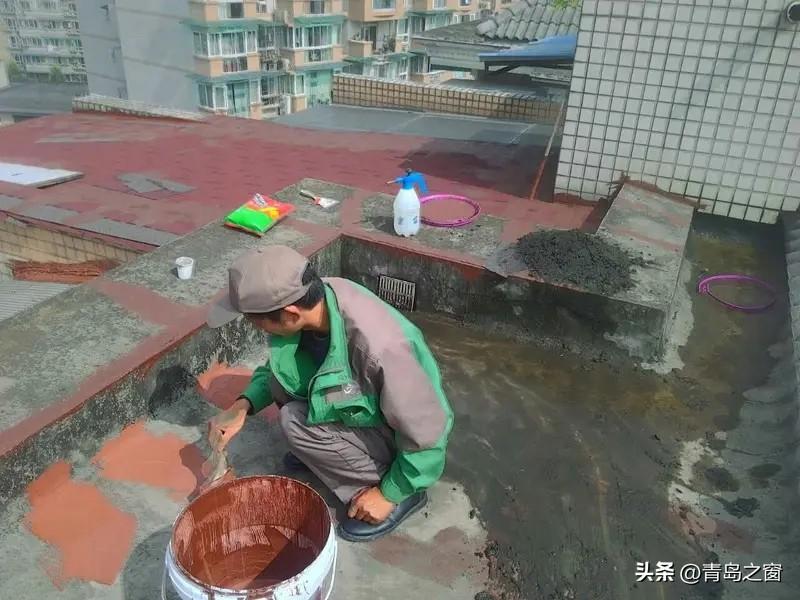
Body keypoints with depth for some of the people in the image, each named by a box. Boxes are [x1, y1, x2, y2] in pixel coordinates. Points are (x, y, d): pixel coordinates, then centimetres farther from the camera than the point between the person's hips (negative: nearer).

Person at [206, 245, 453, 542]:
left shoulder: (378, 347, -41)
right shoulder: (313, 296, -18)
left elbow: (427, 433, -27)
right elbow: (277, 369, 3)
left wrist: (389, 493, -14)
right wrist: (243, 405, -13)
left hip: (400, 435, -6)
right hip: (361, 406, 7)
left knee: (297, 423, -23)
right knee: (282, 372, -11)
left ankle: (404, 493, -5)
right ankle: (316, 450, 16)